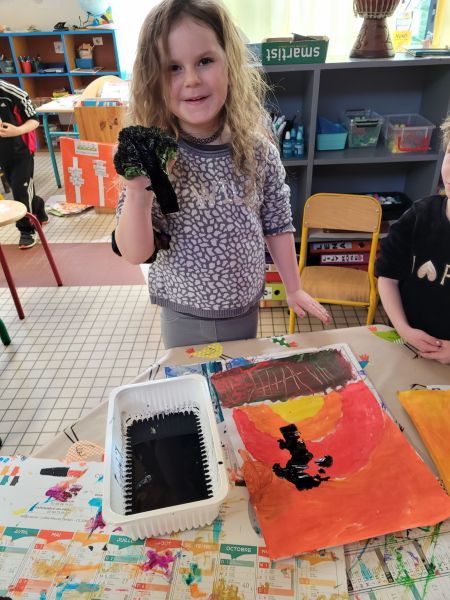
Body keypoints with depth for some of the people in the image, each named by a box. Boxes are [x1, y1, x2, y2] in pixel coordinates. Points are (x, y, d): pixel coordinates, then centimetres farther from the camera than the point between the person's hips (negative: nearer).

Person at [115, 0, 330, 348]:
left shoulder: (258, 150, -12)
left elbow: (277, 225, 0)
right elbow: (135, 254, -18)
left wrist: (294, 288, 6)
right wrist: (138, 192, -35)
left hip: (245, 307, 2)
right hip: (183, 313, -1)